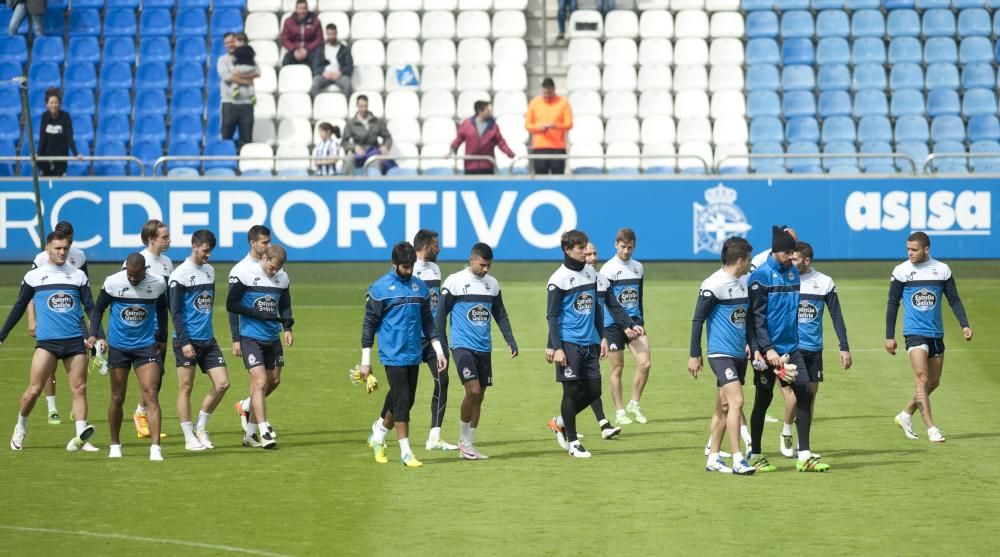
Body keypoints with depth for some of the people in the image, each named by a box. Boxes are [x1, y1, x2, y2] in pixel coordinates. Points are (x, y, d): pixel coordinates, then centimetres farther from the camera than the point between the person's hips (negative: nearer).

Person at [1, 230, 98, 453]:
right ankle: (20, 428, 16)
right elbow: (18, 308, 12)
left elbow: (90, 307, 8)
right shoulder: (34, 276, 6)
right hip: (46, 341, -2)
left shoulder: (78, 275, 9)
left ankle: (81, 438, -4)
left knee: (79, 388, -4)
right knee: (34, 389, -7)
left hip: (76, 341, 2)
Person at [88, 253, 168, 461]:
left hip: (146, 346, 0)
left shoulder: (158, 283, -7)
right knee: (117, 398, 8)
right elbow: (98, 309, 1)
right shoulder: (112, 283, -11)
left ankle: (155, 448, -16)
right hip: (118, 347, 0)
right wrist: (93, 334, -13)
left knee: (151, 395, -13)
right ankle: (115, 444, 27)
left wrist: (162, 338, 16)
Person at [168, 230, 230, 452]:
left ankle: (201, 429, 15)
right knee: (186, 388, 0)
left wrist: (208, 330, 18)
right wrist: (184, 342, -17)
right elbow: (175, 312, -12)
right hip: (188, 341, -7)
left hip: (208, 340, 7)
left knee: (222, 383, 1)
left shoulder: (209, 271, 13)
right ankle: (189, 438, 6)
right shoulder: (179, 275, -9)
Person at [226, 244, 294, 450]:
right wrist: (258, 314, -17)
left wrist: (287, 328, -1)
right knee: (260, 382, -14)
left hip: (273, 339, 6)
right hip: (251, 338, -6)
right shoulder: (244, 274, -11)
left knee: (273, 381, 10)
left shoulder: (282, 278, 6)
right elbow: (231, 304, -10)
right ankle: (264, 432, -14)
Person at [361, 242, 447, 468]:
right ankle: (406, 452, -4)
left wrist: (439, 351, 12)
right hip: (393, 355, -6)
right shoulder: (380, 288, -6)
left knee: (406, 401, 10)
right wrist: (365, 361, -6)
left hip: (414, 355, 6)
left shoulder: (420, 287, 10)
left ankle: (378, 437, 31)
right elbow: (369, 324, -4)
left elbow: (427, 322, 18)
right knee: (401, 401, -9)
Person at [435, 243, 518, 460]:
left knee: (479, 395, 6)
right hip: (462, 346, -6)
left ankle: (469, 444, 16)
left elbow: (500, 315, 18)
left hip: (484, 348, 6)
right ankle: (464, 440, -1)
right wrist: (442, 346, -7)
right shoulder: (454, 281, -7)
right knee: (473, 390, -17)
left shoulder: (492, 284, 9)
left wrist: (510, 341, 8)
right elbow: (441, 314, -4)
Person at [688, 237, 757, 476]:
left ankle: (713, 458, 18)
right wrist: (694, 355, -11)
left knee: (724, 406, 11)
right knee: (736, 401, -17)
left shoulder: (744, 283, 11)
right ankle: (737, 461, -18)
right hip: (721, 353, -8)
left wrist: (750, 343, 16)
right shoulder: (713, 285, -13)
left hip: (739, 354, 8)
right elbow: (698, 320, -11)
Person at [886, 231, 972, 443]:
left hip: (936, 333, 4)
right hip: (914, 332, -4)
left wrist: (964, 325, -6)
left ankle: (906, 415, 30)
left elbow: (954, 299, 6)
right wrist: (889, 336, 0)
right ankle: (931, 429, -16)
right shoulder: (901, 271, -3)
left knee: (933, 382, 11)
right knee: (923, 379, -16)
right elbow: (892, 304, 2)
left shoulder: (942, 270, 2)